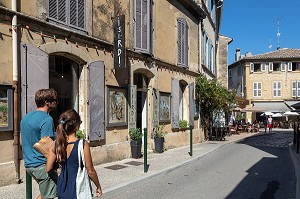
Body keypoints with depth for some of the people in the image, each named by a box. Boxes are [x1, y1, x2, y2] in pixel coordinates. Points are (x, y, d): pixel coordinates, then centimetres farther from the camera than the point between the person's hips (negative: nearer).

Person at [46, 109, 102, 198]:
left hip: (62, 189, 5)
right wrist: (98, 187, 4)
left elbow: (48, 169, 3)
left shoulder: (55, 144, -4)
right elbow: (90, 171, -11)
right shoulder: (83, 144, -18)